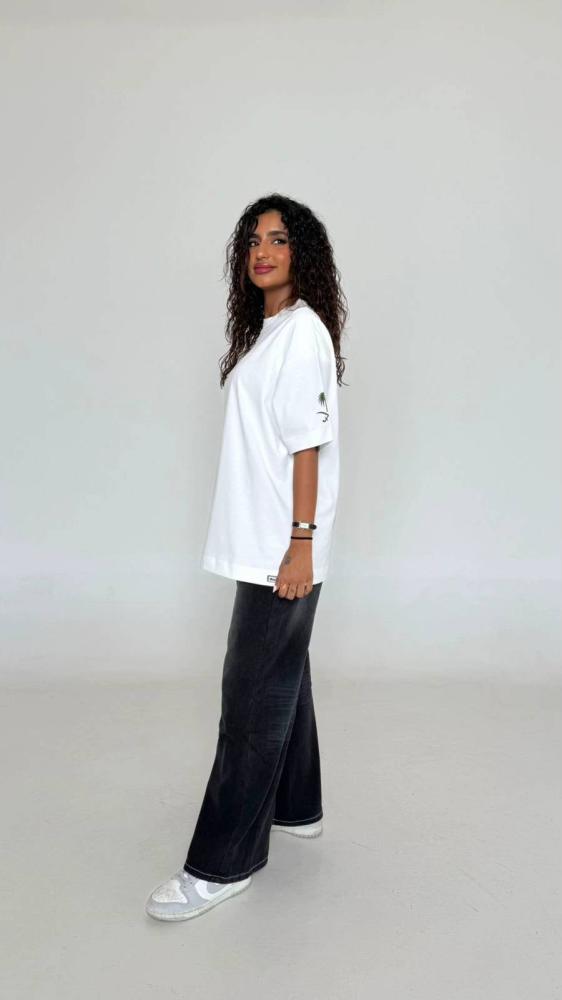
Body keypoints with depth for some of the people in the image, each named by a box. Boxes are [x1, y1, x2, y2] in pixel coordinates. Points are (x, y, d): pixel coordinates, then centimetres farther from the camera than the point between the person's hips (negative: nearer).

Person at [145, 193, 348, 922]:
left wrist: (301, 543, -20)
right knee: (281, 673, 17)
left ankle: (224, 861, 6)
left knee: (254, 690, -4)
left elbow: (309, 444, -18)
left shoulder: (303, 331, -13)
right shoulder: (265, 329, 14)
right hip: (262, 541, 9)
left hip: (283, 546, -9)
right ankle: (295, 807, 34)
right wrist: (284, 544, 17)